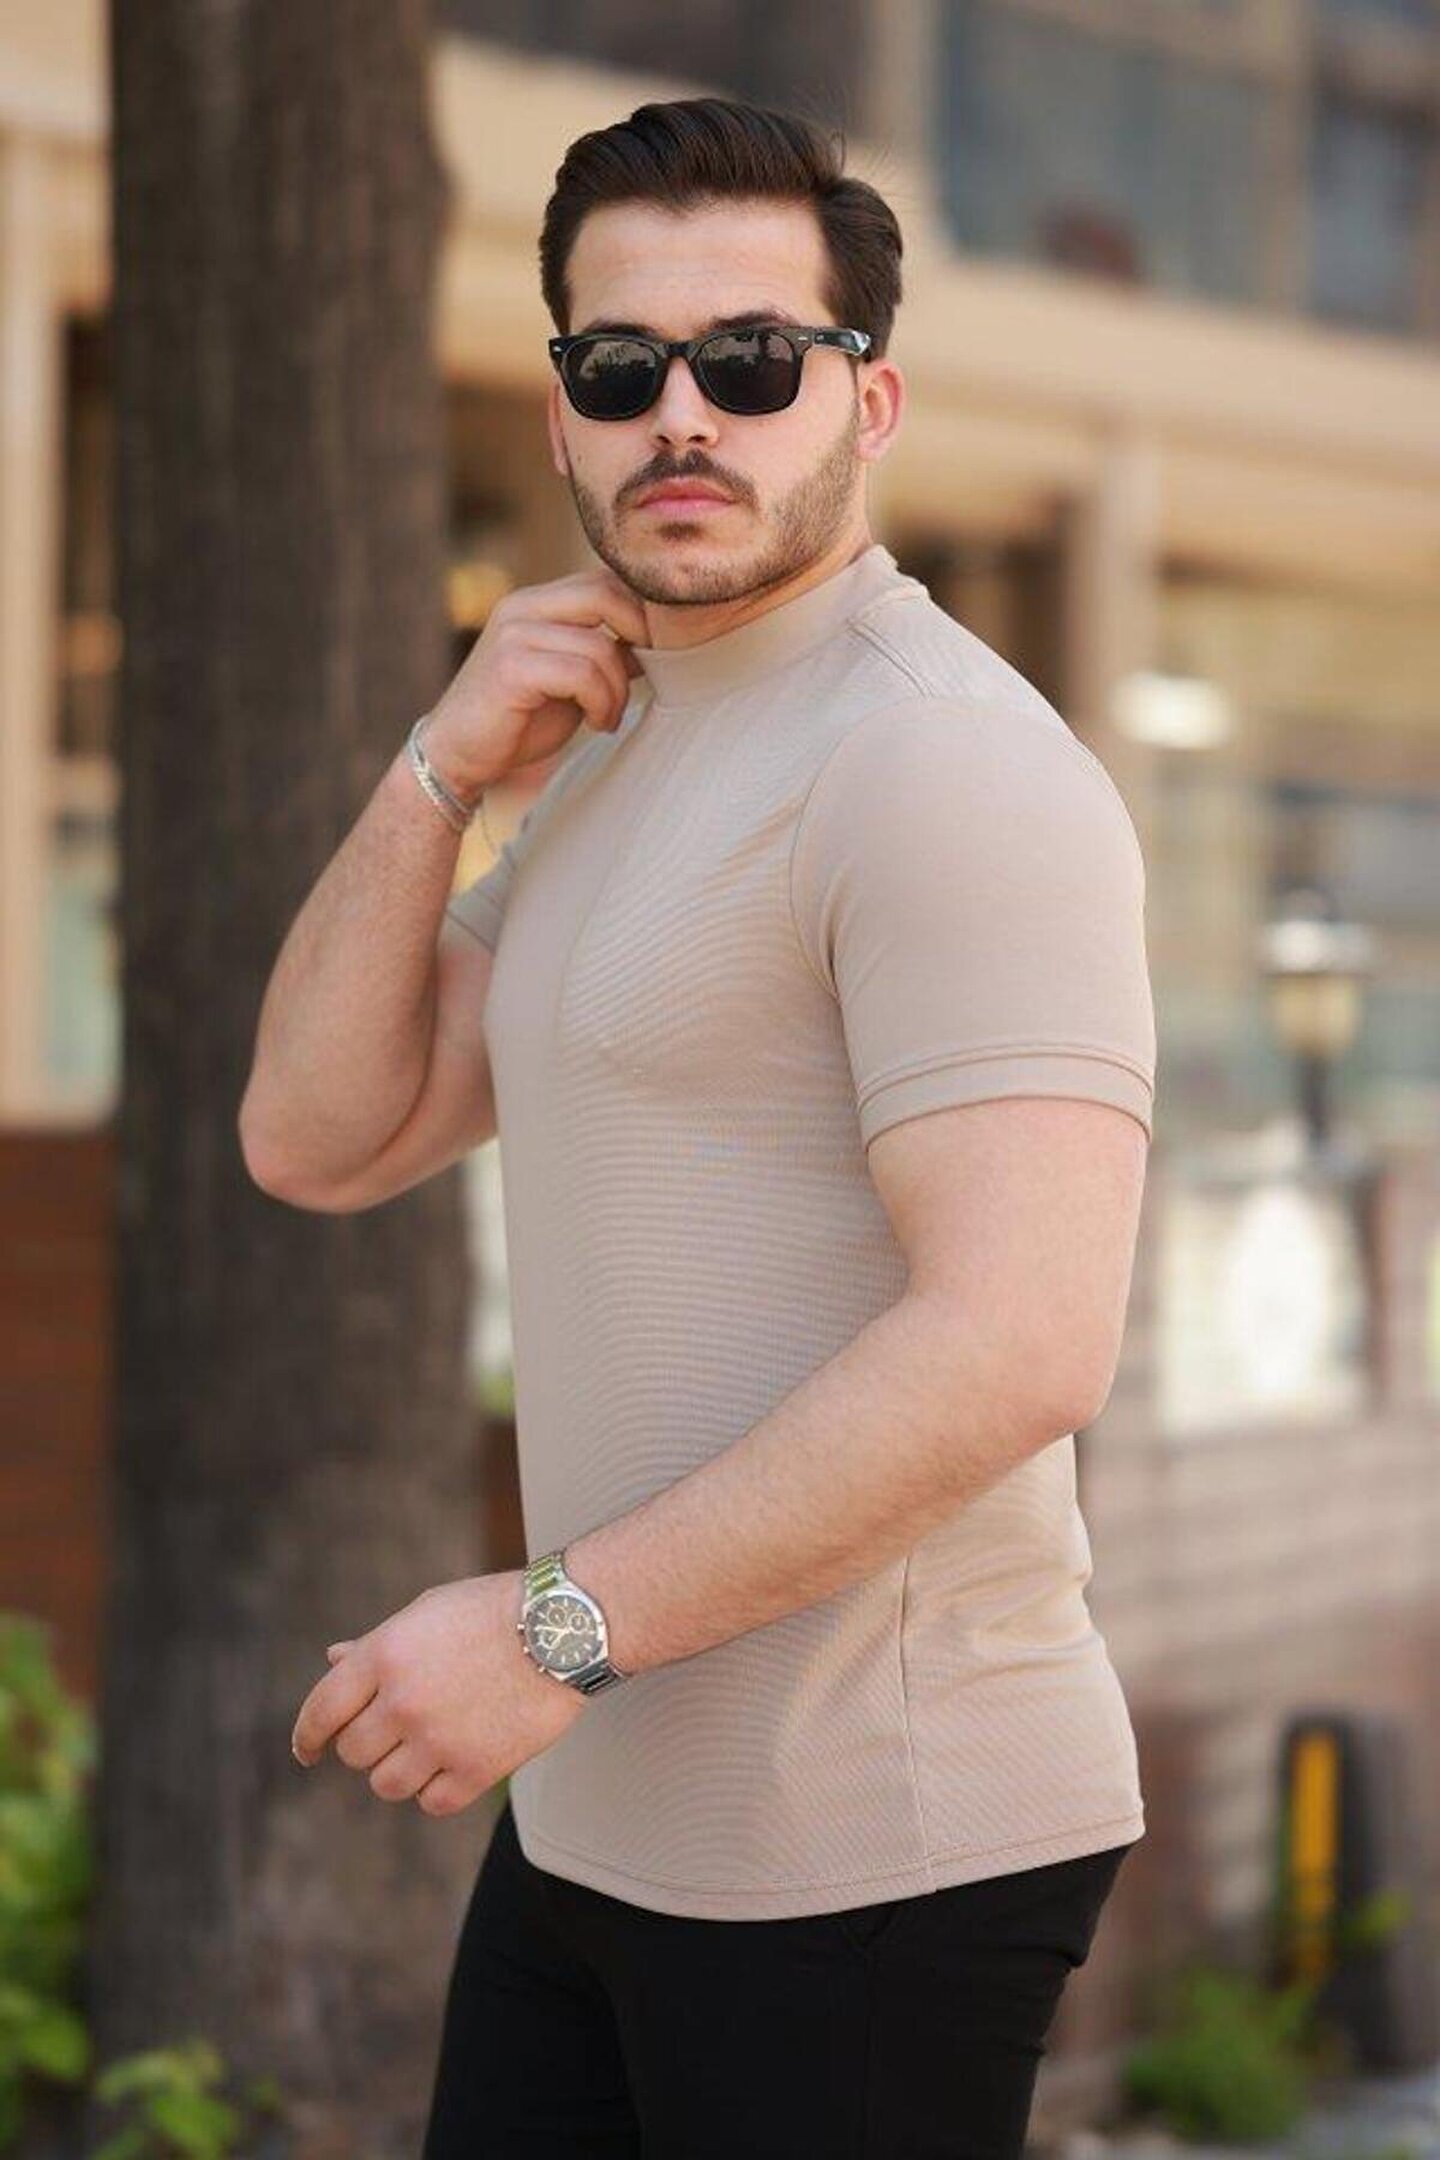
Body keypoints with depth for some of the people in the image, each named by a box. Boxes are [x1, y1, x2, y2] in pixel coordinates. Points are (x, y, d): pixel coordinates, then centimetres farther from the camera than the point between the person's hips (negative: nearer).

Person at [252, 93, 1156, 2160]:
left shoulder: (945, 763, -16)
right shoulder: (618, 754, 15)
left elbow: (1022, 1344, -26)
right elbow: (319, 1140, 11)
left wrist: (557, 1622, -23)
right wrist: (443, 769, -2)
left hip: (867, 1860, -9)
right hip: (601, 1814, 9)